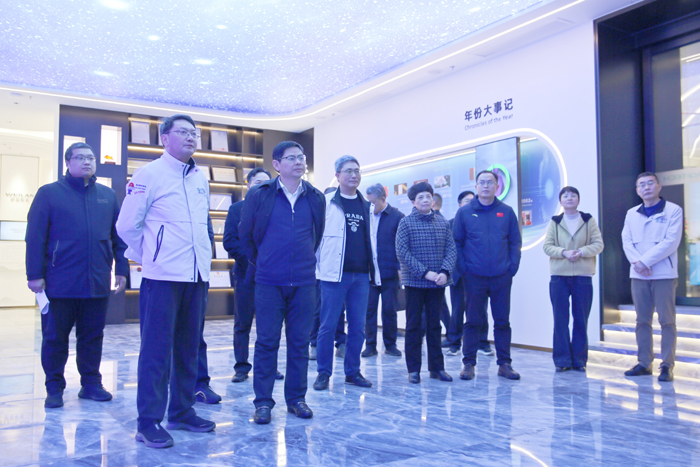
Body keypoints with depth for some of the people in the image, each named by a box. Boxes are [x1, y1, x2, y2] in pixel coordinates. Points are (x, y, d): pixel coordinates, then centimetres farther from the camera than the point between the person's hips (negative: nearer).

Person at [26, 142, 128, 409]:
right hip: (59, 283, -2)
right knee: (54, 338, 6)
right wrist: (34, 274, -7)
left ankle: (91, 383, 22)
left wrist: (121, 269, 8)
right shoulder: (49, 193, 2)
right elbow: (35, 237, -2)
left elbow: (119, 236, 13)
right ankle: (54, 388, 19)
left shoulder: (108, 196, 12)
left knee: (93, 337, 10)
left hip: (98, 283, 3)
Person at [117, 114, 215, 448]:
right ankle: (148, 423, 8)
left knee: (188, 348, 12)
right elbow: (127, 226, -2)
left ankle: (182, 412, 24)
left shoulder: (201, 178, 14)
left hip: (197, 275, 6)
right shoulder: (149, 175, -3)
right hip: (162, 276, -6)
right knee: (156, 351, -2)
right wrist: (150, 256, 6)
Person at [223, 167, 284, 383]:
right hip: (246, 274, -1)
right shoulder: (237, 208, 5)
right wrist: (251, 258, -13)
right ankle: (241, 367, 14)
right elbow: (229, 241, -3)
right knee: (242, 324, 5)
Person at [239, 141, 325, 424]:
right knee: (267, 342, 2)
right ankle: (263, 401, 13)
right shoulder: (259, 195, -1)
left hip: (304, 282, 2)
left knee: (300, 342, 7)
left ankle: (296, 398, 20)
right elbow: (246, 234, 7)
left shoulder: (316, 198, 6)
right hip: (269, 282, -2)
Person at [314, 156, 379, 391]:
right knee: (328, 325, 0)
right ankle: (324, 372, 12)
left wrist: (374, 270, 13)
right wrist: (318, 265, -7)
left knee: (358, 327, 9)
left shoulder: (366, 206, 14)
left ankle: (353, 371, 20)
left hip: (361, 274, 5)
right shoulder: (326, 202, -1)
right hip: (334, 274, -4)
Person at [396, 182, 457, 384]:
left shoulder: (442, 222, 7)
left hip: (438, 282, 3)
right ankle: (413, 369, 12)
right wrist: (425, 273, -16)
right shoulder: (406, 223, -3)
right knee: (413, 325, 4)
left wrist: (444, 272, -12)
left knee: (434, 325, 11)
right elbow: (402, 252, -10)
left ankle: (436, 367, 20)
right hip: (415, 282, -3)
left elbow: (451, 249, 4)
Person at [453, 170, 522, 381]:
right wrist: (463, 269, -5)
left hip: (502, 277, 1)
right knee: (473, 321, 6)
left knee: (502, 322, 8)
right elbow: (456, 242, 2)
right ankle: (468, 363, 15)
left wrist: (513, 266, -3)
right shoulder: (464, 212, 1)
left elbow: (515, 242, 7)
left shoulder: (507, 212, 5)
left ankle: (504, 364, 18)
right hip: (474, 277, -1)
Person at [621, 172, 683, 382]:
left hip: (664, 274, -4)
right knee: (642, 321, 7)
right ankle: (644, 363, 14)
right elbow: (627, 241, 5)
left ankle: (667, 365, 3)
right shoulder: (632, 214, 13)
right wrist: (637, 262, -13)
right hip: (638, 276, 4)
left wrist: (646, 261, -16)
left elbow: (671, 242, -11)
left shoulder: (673, 211, 0)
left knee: (667, 321, -2)